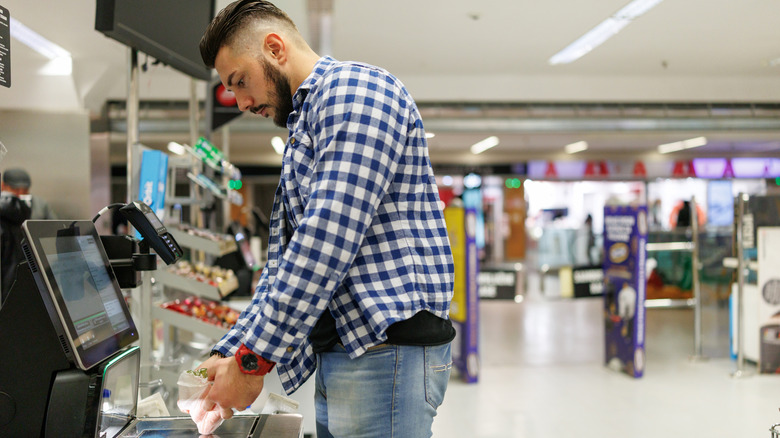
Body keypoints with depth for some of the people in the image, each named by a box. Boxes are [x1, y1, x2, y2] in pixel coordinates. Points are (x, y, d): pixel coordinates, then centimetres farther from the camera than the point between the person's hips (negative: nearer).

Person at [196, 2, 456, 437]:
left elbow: (328, 239, -19)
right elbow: (284, 263, 22)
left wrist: (253, 358, -16)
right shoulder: (304, 130, 24)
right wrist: (228, 354, 10)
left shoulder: (355, 89, -8)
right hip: (343, 352, 9)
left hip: (386, 349, -9)